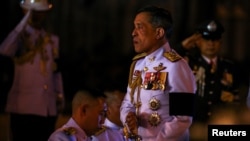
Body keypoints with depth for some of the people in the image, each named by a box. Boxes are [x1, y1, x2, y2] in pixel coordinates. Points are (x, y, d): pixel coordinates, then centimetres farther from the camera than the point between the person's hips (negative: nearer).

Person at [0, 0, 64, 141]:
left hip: (49, 108, 5)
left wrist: (60, 97, 16)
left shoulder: (53, 40, 16)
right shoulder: (20, 36, -1)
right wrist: (25, 20, -20)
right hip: (24, 107, -5)